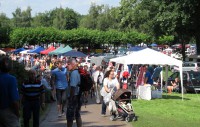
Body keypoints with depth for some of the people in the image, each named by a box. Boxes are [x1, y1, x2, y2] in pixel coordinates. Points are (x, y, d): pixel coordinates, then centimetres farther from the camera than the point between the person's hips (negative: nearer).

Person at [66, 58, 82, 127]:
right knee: (77, 115, 15)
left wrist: (71, 97, -19)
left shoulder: (73, 73, -17)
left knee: (70, 115, -2)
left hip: (74, 96, -9)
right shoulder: (77, 72, 10)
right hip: (78, 96, 9)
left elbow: (73, 86, -23)